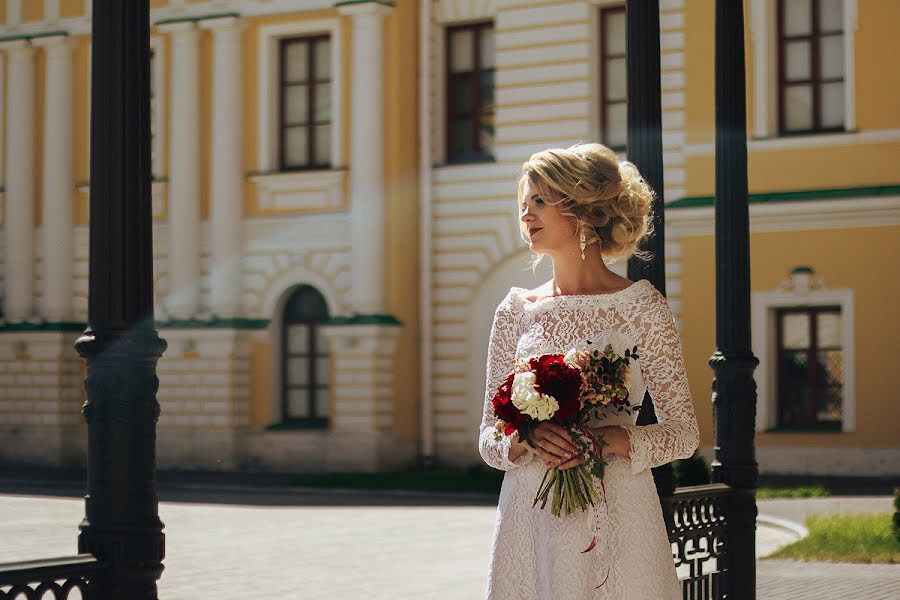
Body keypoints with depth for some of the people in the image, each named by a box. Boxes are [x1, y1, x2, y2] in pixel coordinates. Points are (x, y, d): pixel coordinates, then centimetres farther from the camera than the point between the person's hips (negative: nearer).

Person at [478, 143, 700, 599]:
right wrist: (525, 439, -13)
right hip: (530, 519, 3)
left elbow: (683, 432, 0)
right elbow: (489, 439, 9)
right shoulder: (515, 311, 8)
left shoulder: (641, 306, 0)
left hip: (616, 515, -2)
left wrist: (617, 439, -18)